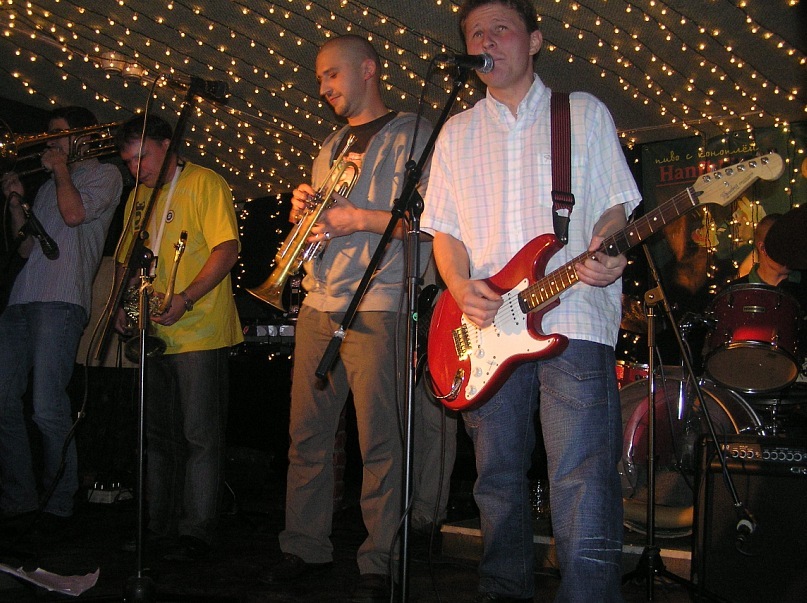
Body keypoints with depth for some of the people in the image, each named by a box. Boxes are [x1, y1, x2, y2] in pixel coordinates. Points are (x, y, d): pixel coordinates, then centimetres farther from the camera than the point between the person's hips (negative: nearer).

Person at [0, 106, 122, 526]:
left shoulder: (104, 174, 9)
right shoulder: (47, 186, 30)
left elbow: (74, 213, -11)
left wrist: (61, 169, 4)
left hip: (61, 301, -8)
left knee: (48, 408, -13)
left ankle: (59, 504, -3)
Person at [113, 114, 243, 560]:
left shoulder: (205, 184, -5)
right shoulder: (138, 196, 17)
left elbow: (227, 248, -15)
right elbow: (126, 258, 22)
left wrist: (185, 299, -24)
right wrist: (123, 303, 3)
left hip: (200, 332, -7)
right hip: (154, 334, 7)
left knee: (200, 435, -3)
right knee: (157, 434, 12)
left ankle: (196, 531, 4)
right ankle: (158, 525, 22)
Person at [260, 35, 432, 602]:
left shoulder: (411, 135, 1)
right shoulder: (331, 146, 23)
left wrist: (357, 218, -14)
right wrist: (304, 209, 6)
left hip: (376, 306, -7)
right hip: (318, 305, 7)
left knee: (379, 439, -4)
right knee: (307, 433, 7)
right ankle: (306, 546, 19)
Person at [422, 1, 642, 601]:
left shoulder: (585, 113, 10)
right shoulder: (457, 133, 17)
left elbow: (614, 204, 6)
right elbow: (444, 229, 13)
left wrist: (606, 252, -16)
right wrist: (462, 286, -6)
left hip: (574, 320, -3)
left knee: (583, 481, -10)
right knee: (498, 477, 10)